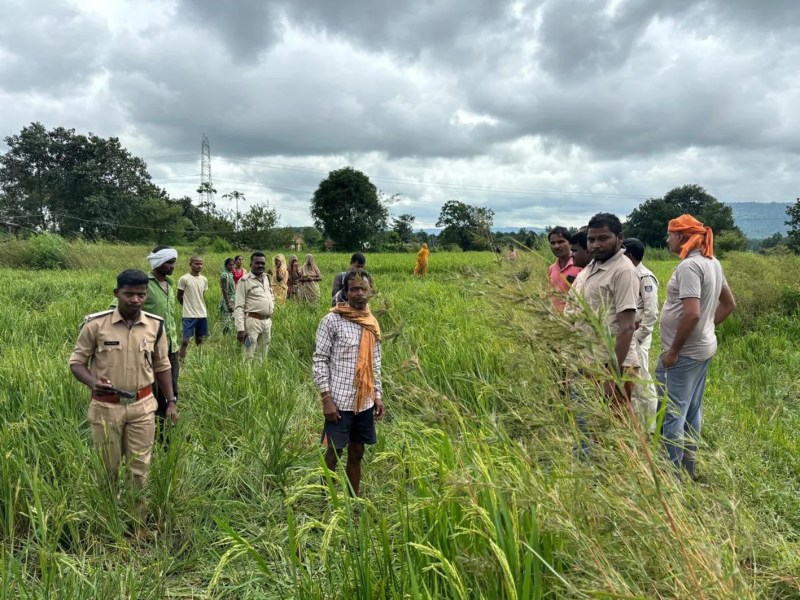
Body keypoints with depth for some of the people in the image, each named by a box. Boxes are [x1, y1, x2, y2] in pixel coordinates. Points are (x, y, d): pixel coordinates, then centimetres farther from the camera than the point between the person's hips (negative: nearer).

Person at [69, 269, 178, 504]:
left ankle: (138, 507, 28)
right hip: (106, 406, -1)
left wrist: (171, 401, 5)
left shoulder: (155, 325, -3)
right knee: (108, 465, 14)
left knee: (140, 464, 11)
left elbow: (162, 366, 8)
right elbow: (76, 362, -3)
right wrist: (93, 382, -24)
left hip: (142, 405, 2)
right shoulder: (96, 324, -11)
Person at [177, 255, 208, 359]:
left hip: (203, 315, 5)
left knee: (199, 339, 12)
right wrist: (188, 306, 9)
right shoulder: (184, 279, -8)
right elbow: (179, 296, 1)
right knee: (185, 340, -5)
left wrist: (201, 308, 12)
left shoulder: (204, 280, 7)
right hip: (189, 316, -5)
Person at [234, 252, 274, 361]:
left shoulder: (267, 278, 12)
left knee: (262, 356, 14)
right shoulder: (245, 281, -8)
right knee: (249, 357, -5)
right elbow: (239, 306, -12)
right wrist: (240, 328, -19)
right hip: (253, 321, -7)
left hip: (267, 321, 7)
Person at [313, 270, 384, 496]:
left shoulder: (372, 323, 9)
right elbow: (320, 360, -11)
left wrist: (378, 395, 11)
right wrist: (326, 398, -15)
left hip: (365, 401, 6)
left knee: (356, 453, 14)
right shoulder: (332, 320, -10)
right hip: (340, 401, -5)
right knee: (333, 453, 4)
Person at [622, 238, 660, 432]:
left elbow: (651, 312, -18)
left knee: (642, 381, 1)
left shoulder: (645, 277, -15)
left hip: (636, 337, -9)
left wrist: (637, 336, -16)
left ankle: (651, 425, 13)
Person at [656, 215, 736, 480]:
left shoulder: (689, 265, -20)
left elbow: (692, 313, -28)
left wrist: (672, 351, -20)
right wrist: (707, 326, 16)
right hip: (704, 346, 10)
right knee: (692, 410, 17)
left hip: (685, 352, -10)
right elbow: (729, 304, 20)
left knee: (672, 413, -3)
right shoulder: (712, 262, 11)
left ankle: (672, 475, 4)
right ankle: (687, 469, 28)